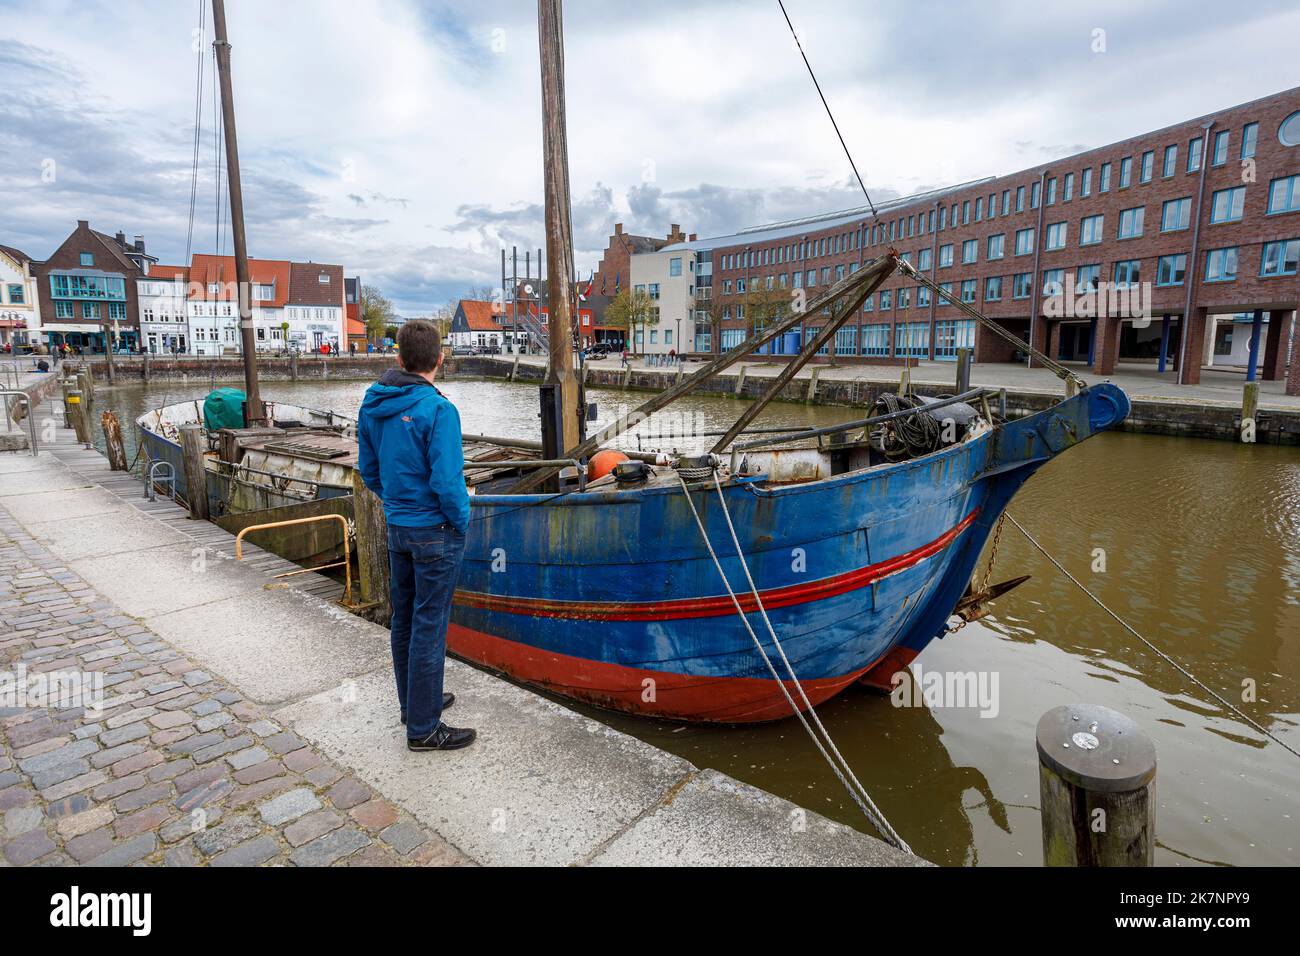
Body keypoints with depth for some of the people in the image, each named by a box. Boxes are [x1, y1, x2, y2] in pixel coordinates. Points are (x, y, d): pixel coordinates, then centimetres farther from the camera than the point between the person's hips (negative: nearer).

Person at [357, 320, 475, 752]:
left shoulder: (372, 405, 3)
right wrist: (462, 522, -6)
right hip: (435, 533, -7)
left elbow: (368, 469, 11)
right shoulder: (438, 409, -20)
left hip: (396, 529, 8)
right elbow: (447, 481, -22)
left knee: (404, 620, 18)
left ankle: (414, 702, 36)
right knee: (429, 627, 2)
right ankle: (423, 728, 14)